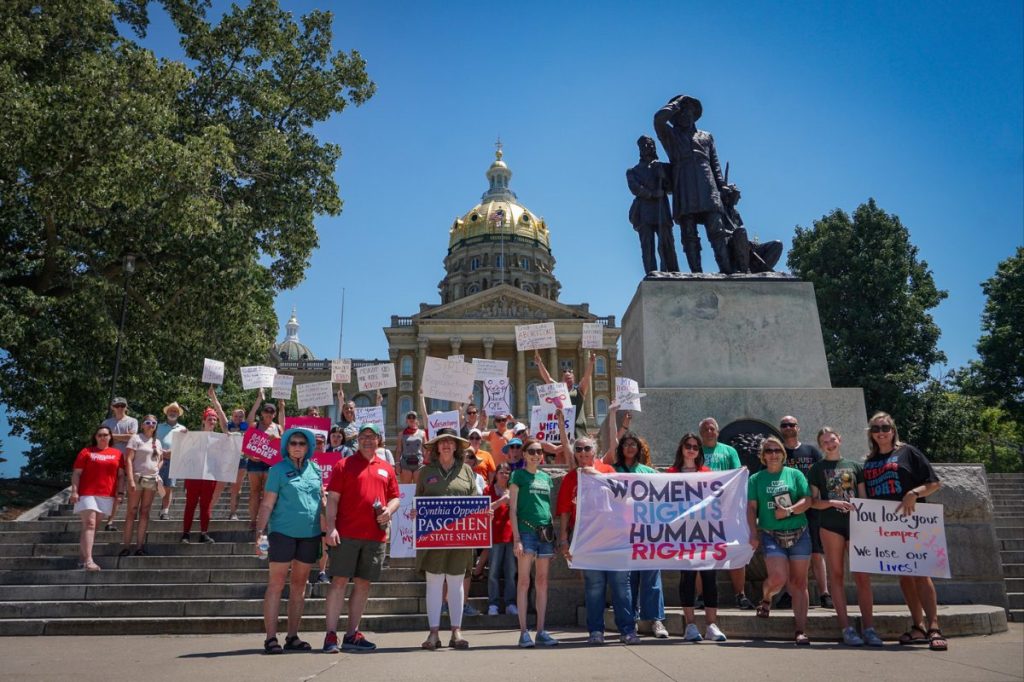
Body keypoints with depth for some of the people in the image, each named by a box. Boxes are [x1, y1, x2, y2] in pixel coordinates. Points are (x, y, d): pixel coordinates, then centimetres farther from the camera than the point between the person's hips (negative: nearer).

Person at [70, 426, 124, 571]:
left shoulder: (117, 454, 10)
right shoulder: (86, 452, 3)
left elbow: (121, 475, 11)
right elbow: (76, 473, 0)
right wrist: (74, 491, -10)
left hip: (106, 495, 4)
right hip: (87, 493, -3)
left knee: (93, 526, 9)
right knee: (89, 525, -12)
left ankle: (82, 558, 18)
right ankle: (88, 561, -19)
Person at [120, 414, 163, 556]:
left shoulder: (157, 442, 15)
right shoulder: (136, 438, 0)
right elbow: (128, 460, -7)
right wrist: (131, 480, -16)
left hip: (152, 480, 5)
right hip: (137, 477, -5)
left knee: (145, 512, 4)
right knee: (132, 511, -3)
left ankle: (140, 545, 6)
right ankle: (126, 545, 0)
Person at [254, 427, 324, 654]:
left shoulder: (315, 470, 10)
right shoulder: (278, 470, -3)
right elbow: (267, 504, -5)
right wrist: (260, 531, -13)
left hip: (310, 534, 5)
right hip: (283, 532, -5)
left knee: (299, 584, 10)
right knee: (276, 584, -2)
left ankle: (292, 637, 19)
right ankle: (271, 637, 4)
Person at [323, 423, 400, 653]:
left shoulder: (387, 468, 14)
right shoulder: (344, 465, 4)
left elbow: (395, 497, 18)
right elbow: (332, 498, -2)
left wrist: (389, 510, -4)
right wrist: (331, 527, -11)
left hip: (375, 535, 4)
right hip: (346, 534, -4)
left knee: (363, 584, 8)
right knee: (339, 581, -4)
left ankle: (352, 635, 17)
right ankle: (331, 634, 1)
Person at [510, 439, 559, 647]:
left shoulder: (545, 477, 15)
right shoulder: (518, 475, 0)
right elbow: (513, 509, -4)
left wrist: (554, 534, 12)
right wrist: (516, 539, -11)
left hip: (546, 532, 5)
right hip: (526, 531, -5)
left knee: (542, 582, 7)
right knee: (524, 581, -3)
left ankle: (541, 631, 13)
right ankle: (523, 632, 2)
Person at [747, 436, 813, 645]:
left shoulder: (794, 474, 9)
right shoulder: (756, 479, 8)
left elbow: (807, 500, 2)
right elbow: (751, 507, 4)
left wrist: (789, 510, -14)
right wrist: (753, 533, -7)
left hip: (798, 534, 1)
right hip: (771, 535, -1)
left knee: (799, 582, 1)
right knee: (779, 576, -17)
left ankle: (800, 631, 8)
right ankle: (765, 598, 18)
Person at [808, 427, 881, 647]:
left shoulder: (855, 466, 14)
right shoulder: (817, 468, 8)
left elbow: (864, 498, 14)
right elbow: (813, 502, 4)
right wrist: (833, 502, -14)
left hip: (855, 524, 2)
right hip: (830, 524, -2)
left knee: (863, 576, -2)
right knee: (837, 575, 0)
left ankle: (869, 628, 3)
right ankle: (846, 628, 3)